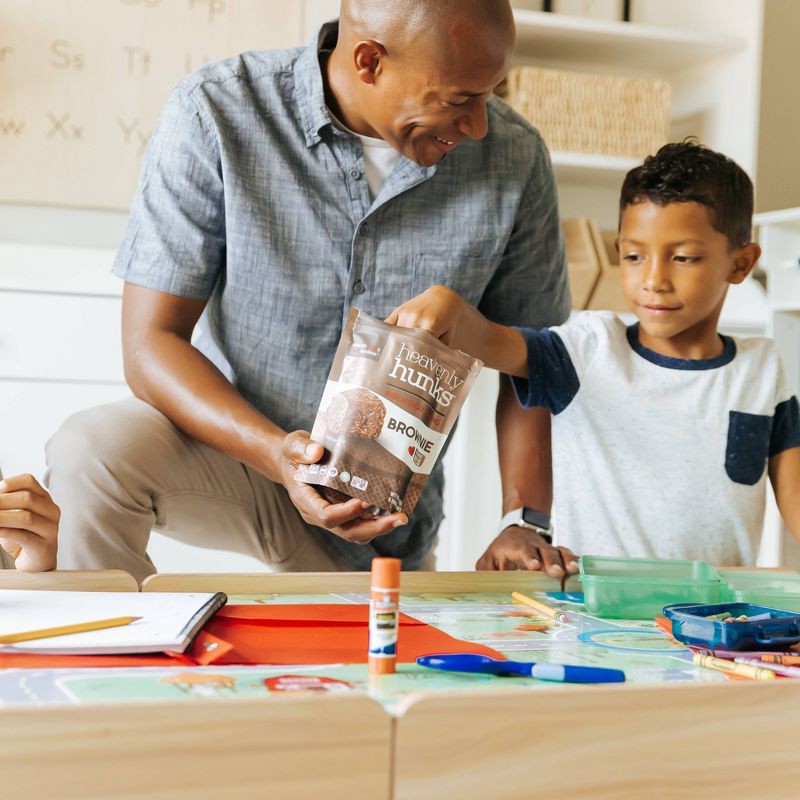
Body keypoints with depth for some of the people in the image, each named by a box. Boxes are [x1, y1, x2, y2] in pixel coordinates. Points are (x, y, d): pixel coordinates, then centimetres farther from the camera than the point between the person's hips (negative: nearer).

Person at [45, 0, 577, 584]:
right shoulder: (216, 114, -18)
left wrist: (524, 522, -13)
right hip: (239, 444, -3)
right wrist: (276, 452, -35)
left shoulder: (514, 158, -11)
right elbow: (151, 343, -18)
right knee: (92, 453, -30)